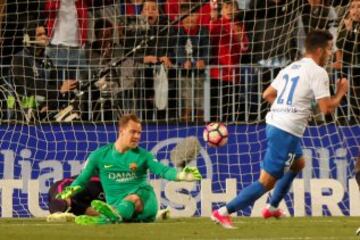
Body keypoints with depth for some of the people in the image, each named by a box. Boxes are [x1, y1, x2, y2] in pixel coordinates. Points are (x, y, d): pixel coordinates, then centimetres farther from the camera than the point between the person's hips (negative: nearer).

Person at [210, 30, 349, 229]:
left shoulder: (290, 68, 16)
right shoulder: (318, 72, -9)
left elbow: (267, 94, 20)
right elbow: (327, 108, -13)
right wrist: (340, 92, 4)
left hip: (274, 124, 9)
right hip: (286, 132, -9)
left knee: (298, 163, 33)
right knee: (266, 182, -7)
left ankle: (273, 208, 35)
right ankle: (223, 212, -12)